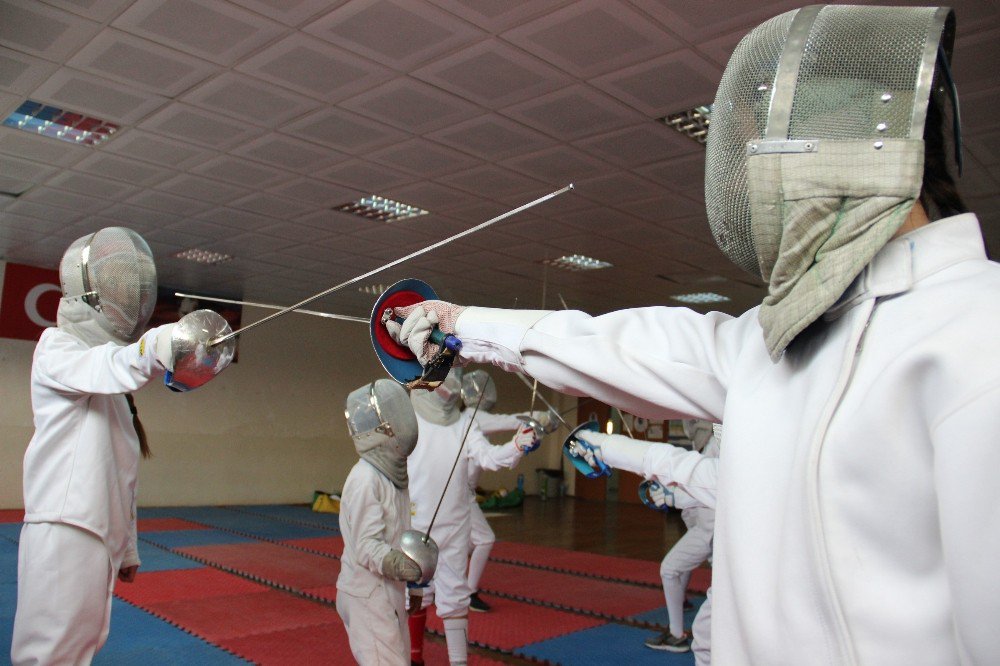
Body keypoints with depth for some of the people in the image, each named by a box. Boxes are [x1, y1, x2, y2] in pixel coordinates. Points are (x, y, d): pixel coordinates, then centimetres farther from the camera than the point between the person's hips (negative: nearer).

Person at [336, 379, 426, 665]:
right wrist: (398, 564, -40)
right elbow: (366, 547, -25)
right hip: (368, 595, -9)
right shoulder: (364, 479, -21)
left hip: (390, 591, 9)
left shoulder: (392, 473, 5)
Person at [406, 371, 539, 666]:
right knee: (415, 594, 12)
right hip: (414, 525, -2)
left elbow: (488, 457, -14)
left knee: (455, 596, 7)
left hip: (454, 526, 2)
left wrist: (517, 446, -32)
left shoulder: (464, 420, -1)